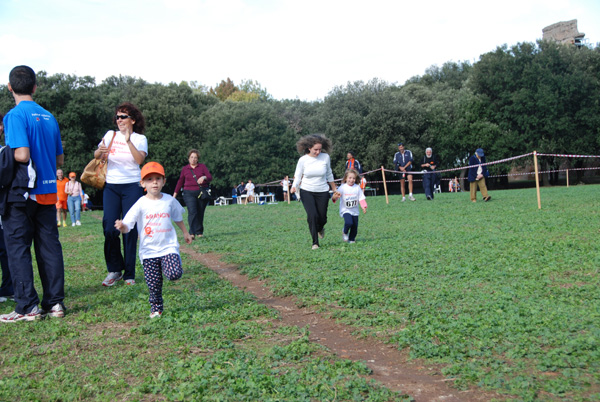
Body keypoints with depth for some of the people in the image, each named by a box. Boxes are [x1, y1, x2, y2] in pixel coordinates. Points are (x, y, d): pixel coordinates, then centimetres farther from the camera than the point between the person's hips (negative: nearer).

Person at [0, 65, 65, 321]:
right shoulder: (49, 117, 10)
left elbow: (22, 155, -20)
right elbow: (60, 159, 13)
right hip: (48, 192, 6)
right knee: (49, 246, 9)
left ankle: (27, 308, 3)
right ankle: (54, 303, 12)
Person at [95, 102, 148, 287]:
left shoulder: (140, 138, 4)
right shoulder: (110, 135, 11)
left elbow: (140, 159, -13)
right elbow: (96, 156, 4)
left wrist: (128, 141, -21)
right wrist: (100, 151, -18)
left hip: (132, 186, -2)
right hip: (111, 186, 2)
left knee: (130, 230, -2)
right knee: (109, 228, -5)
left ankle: (129, 274, 8)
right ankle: (114, 270, 10)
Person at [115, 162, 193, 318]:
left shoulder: (170, 201, 1)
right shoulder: (141, 204, -7)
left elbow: (178, 218, 20)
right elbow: (128, 225, -14)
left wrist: (185, 233, 31)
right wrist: (122, 227, -37)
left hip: (168, 247, 1)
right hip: (149, 250, 0)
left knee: (174, 274, -20)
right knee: (153, 283, 4)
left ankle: (168, 266, 15)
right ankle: (156, 309, 26)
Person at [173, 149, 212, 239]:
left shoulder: (202, 166, 9)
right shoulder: (184, 169, 12)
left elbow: (210, 177, -1)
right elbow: (180, 182, 20)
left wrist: (204, 177, -23)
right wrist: (175, 194, 21)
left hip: (202, 193, 1)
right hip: (189, 193, -1)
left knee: (200, 213, 3)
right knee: (192, 212, -16)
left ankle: (199, 232, 16)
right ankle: (192, 233, -22)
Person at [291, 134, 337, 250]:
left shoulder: (325, 157, -5)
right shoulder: (303, 160, -9)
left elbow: (329, 175, 10)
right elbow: (297, 176, -1)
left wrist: (334, 189, 17)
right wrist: (294, 187, -21)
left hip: (322, 192, 2)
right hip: (307, 192, -2)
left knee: (322, 218, 5)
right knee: (312, 216, -18)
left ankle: (320, 228, 44)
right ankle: (315, 242, -5)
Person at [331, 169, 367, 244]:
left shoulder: (357, 187, 1)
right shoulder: (342, 188, -8)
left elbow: (361, 198, 6)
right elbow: (336, 196, -15)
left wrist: (364, 207, -5)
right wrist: (334, 197, -38)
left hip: (355, 211, 4)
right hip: (345, 210, -4)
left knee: (355, 226, 5)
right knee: (349, 222, -25)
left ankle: (351, 239, 29)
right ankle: (345, 232, 8)